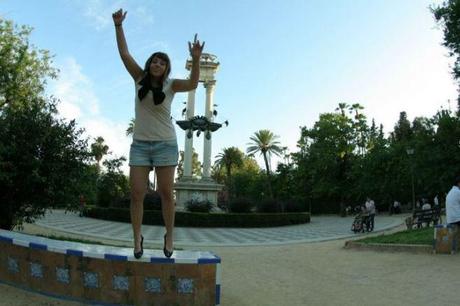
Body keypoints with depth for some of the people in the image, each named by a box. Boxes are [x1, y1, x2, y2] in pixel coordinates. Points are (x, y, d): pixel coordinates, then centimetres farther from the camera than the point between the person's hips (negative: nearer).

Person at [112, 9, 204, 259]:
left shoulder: (171, 85, 0)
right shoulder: (139, 78, 6)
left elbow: (192, 84, -17)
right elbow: (124, 53, 2)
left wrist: (195, 59, -32)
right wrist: (118, 25, -6)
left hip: (165, 144, -2)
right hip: (139, 144, 2)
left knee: (166, 193, -1)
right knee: (136, 193, -3)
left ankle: (169, 236, 15)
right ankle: (137, 238, 8)